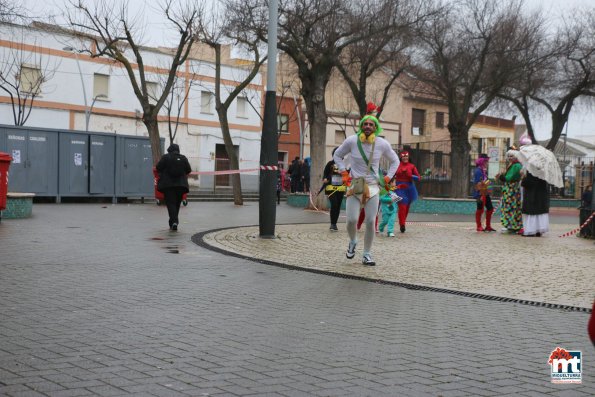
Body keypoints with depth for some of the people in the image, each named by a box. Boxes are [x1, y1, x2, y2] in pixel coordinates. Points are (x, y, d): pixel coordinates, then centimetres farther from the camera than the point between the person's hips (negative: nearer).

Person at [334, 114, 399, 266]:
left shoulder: (382, 144, -4)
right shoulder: (351, 141, -7)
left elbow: (395, 161, 14)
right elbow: (337, 156, 10)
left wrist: (387, 178, 5)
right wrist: (344, 173, 0)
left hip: (372, 186, 1)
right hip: (354, 185, -1)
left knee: (370, 222, -4)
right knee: (351, 220, -12)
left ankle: (367, 254, 12)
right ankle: (352, 241, 22)